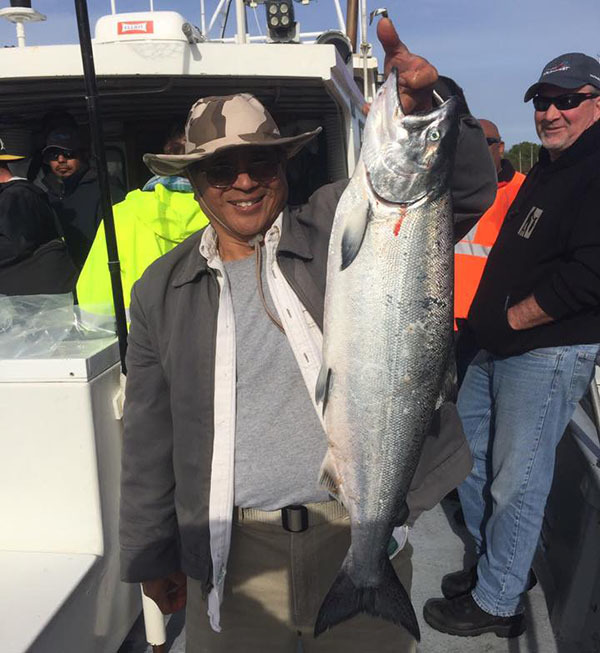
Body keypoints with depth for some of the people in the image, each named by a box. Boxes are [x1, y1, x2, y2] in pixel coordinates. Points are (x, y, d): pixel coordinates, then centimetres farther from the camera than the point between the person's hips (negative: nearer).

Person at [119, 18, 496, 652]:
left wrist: (425, 110, -28)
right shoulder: (162, 290, 3)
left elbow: (468, 190, -8)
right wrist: (152, 556, 11)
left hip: (364, 531, 0)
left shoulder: (342, 224, -2)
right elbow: (149, 439, 7)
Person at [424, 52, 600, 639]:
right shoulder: (548, 170, 19)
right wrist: (488, 322, 12)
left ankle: (497, 604, 20)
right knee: (466, 454, 18)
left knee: (516, 482, 1)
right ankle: (497, 564, 37)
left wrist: (509, 319, -15)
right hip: (499, 348, 10)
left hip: (549, 354, -10)